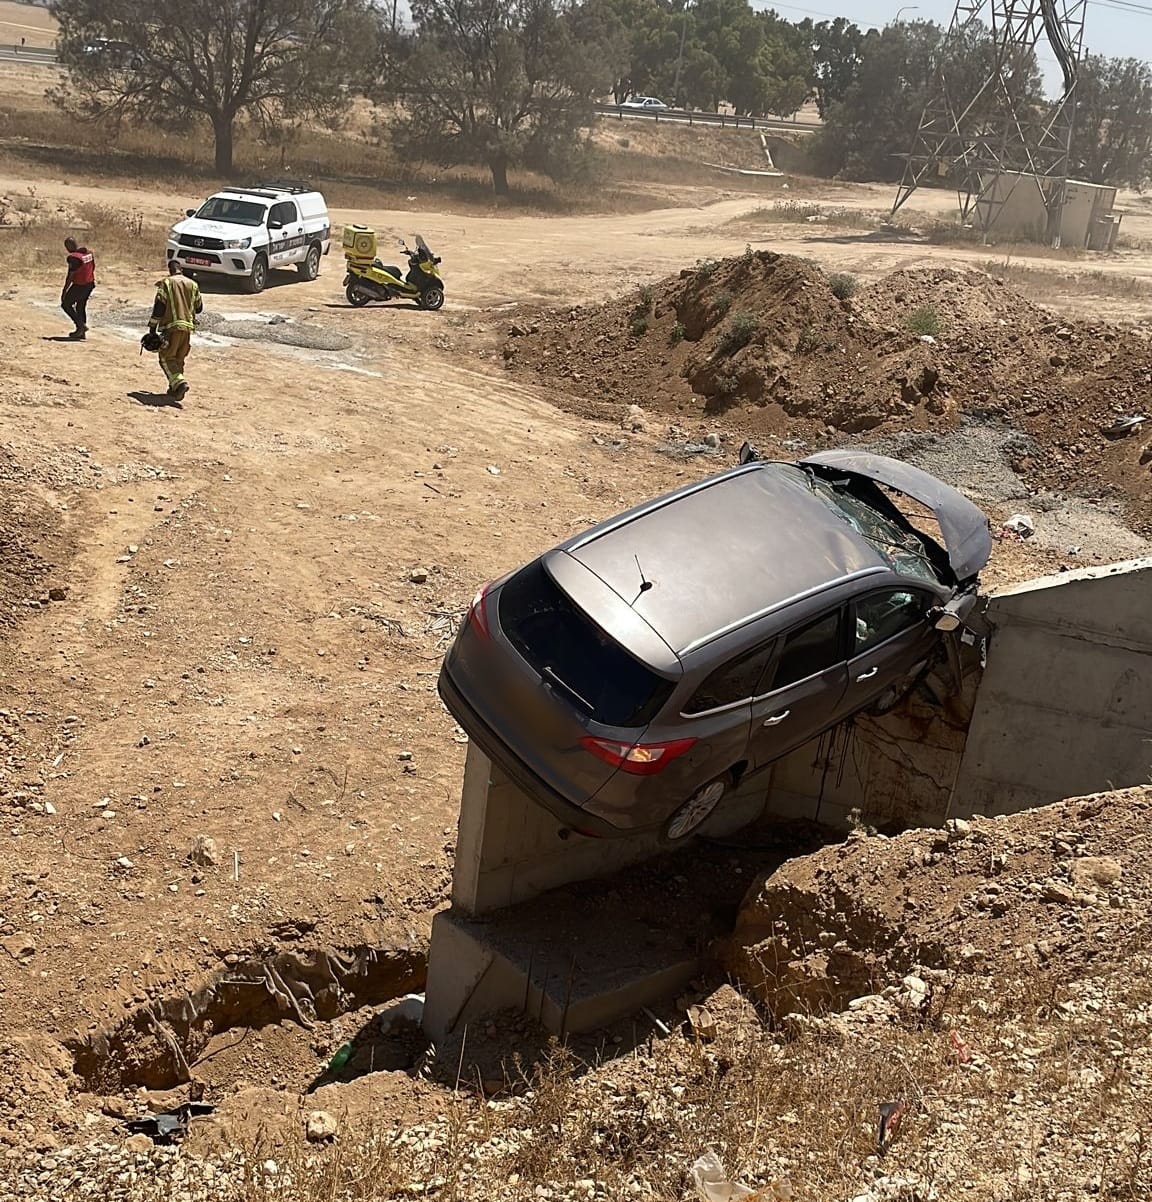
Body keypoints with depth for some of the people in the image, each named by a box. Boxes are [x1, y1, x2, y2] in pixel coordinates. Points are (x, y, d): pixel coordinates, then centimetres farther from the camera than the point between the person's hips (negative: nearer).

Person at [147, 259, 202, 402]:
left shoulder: (166, 283, -4)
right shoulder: (193, 284, 11)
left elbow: (159, 306, -8)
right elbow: (199, 308, 18)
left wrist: (152, 326, -3)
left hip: (172, 326, -5)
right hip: (188, 327, 5)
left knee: (166, 358, 0)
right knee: (179, 359, 15)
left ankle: (179, 382, -20)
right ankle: (175, 389, 15)